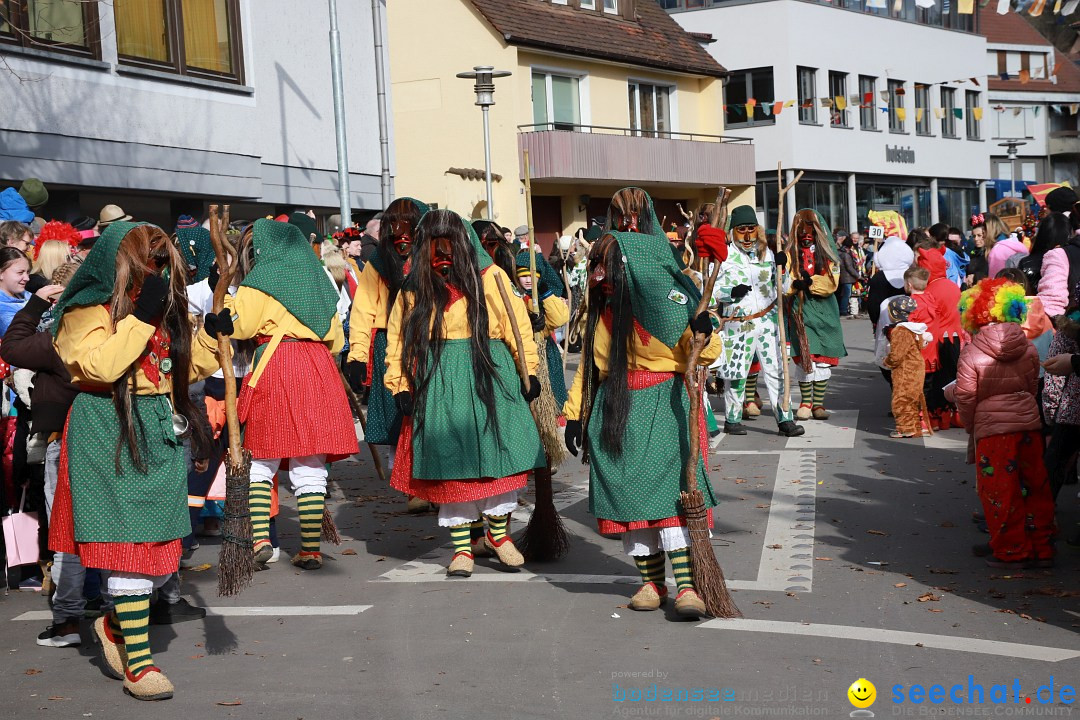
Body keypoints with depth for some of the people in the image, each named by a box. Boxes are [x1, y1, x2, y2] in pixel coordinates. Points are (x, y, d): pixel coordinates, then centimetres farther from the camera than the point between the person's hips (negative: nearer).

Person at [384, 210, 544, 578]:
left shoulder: (489, 278, 4)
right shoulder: (415, 288, 10)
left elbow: (517, 323, 3)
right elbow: (398, 339, 11)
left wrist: (529, 370, -1)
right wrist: (400, 386, 4)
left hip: (490, 378, -1)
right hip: (438, 384, 1)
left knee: (497, 457, -2)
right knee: (450, 465, 1)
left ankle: (498, 533, 18)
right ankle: (461, 547, 11)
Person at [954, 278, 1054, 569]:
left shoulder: (971, 353, -8)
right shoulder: (1028, 348, 5)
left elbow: (965, 397, -6)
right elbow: (1033, 387, 13)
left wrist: (970, 426, 10)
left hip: (993, 428, -5)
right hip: (1029, 423, 5)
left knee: (1001, 492, 4)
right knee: (1035, 487, 12)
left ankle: (1011, 551, 9)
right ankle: (1041, 548, 19)